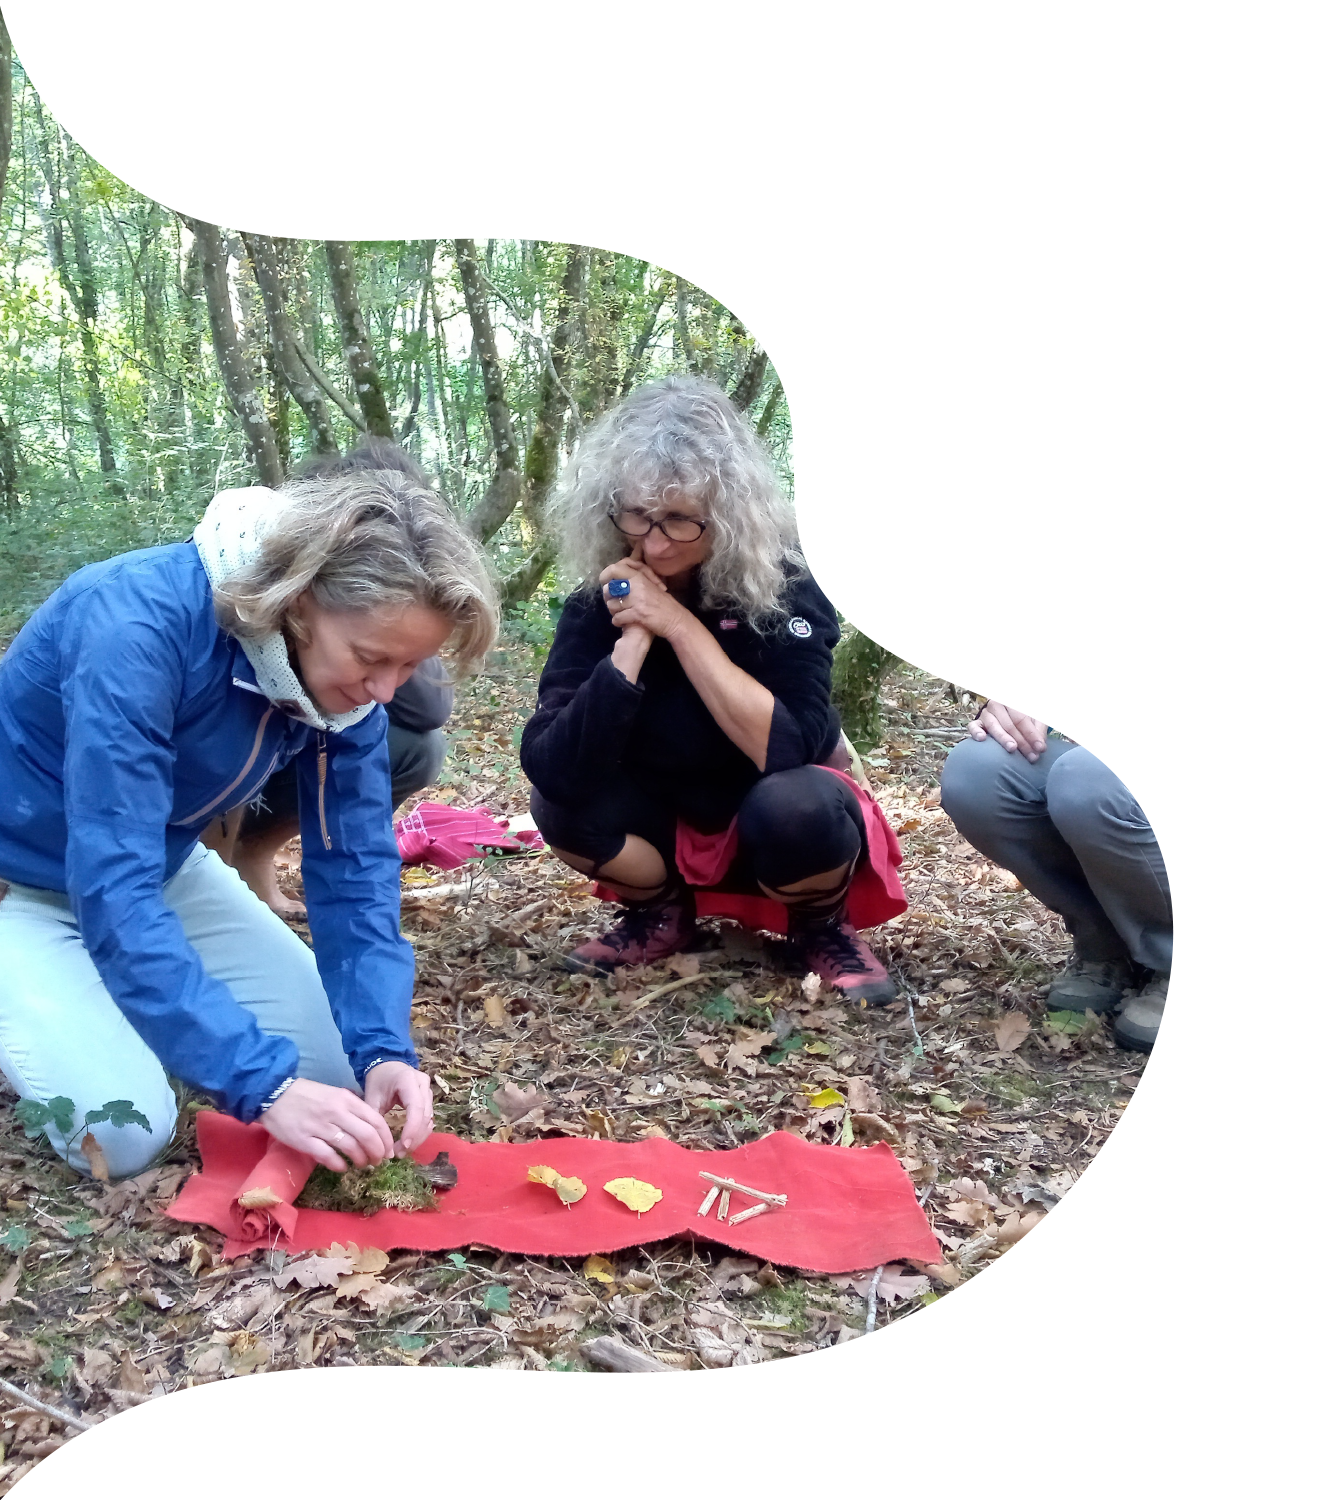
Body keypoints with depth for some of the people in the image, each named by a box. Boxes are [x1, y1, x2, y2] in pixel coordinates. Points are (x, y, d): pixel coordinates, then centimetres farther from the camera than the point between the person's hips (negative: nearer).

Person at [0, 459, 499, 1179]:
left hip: (165, 866, 6)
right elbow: (114, 892, -39)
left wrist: (382, 1048, -27)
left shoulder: (347, 671, -16)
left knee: (334, 1057, -1)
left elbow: (352, 866, -14)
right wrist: (264, 1085, -42)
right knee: (124, 1131, -22)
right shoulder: (140, 625, -36)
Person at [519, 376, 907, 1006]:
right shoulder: (599, 602, -15)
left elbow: (790, 750, -35)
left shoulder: (781, 586, -22)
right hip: (668, 827, 3)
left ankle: (822, 926, -3)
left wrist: (678, 624, -34)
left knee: (796, 805, -36)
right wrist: (634, 638, -34)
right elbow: (550, 767, -27)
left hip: (775, 832, -3)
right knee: (559, 803, -25)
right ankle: (661, 912, 5)